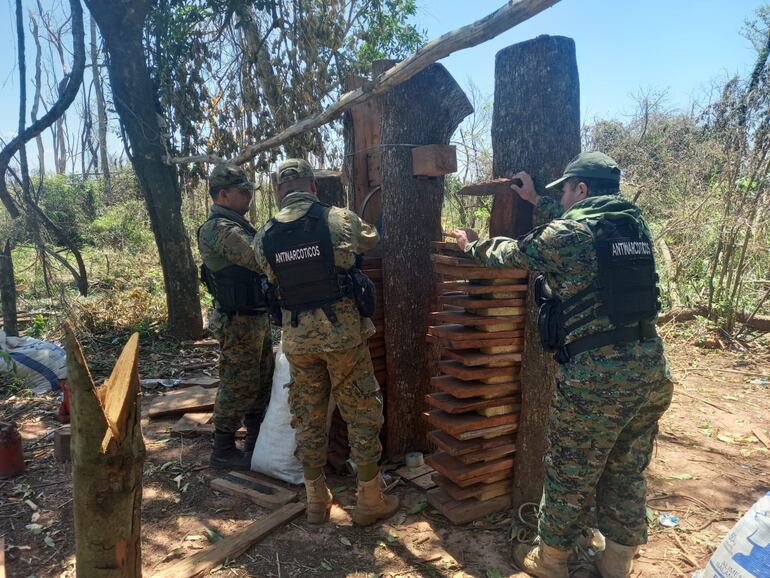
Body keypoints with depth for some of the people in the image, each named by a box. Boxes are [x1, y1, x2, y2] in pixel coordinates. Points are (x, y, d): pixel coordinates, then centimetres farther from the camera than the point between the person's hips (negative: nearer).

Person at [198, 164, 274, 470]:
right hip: (240, 322, -10)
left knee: (262, 382, 18)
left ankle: (257, 442, 33)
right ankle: (223, 451, 17)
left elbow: (257, 259, 17)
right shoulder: (221, 229, -20)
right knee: (237, 387, 2)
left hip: (257, 318, 10)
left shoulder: (236, 225, 14)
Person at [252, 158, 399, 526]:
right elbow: (371, 239, 12)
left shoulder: (265, 237, 1)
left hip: (297, 336, 3)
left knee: (308, 416, 15)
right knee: (362, 413, 9)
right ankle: (370, 501, 19)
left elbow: (271, 279, 9)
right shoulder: (338, 220, -6)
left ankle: (316, 502, 27)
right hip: (342, 330, -3)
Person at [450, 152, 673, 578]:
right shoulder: (635, 225, 9)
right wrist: (536, 201, 34)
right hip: (651, 370, 7)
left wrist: (470, 245, 25)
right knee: (627, 475, 21)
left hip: (595, 376, -7)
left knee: (571, 477, 11)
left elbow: (510, 254, 5)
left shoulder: (564, 233, -11)